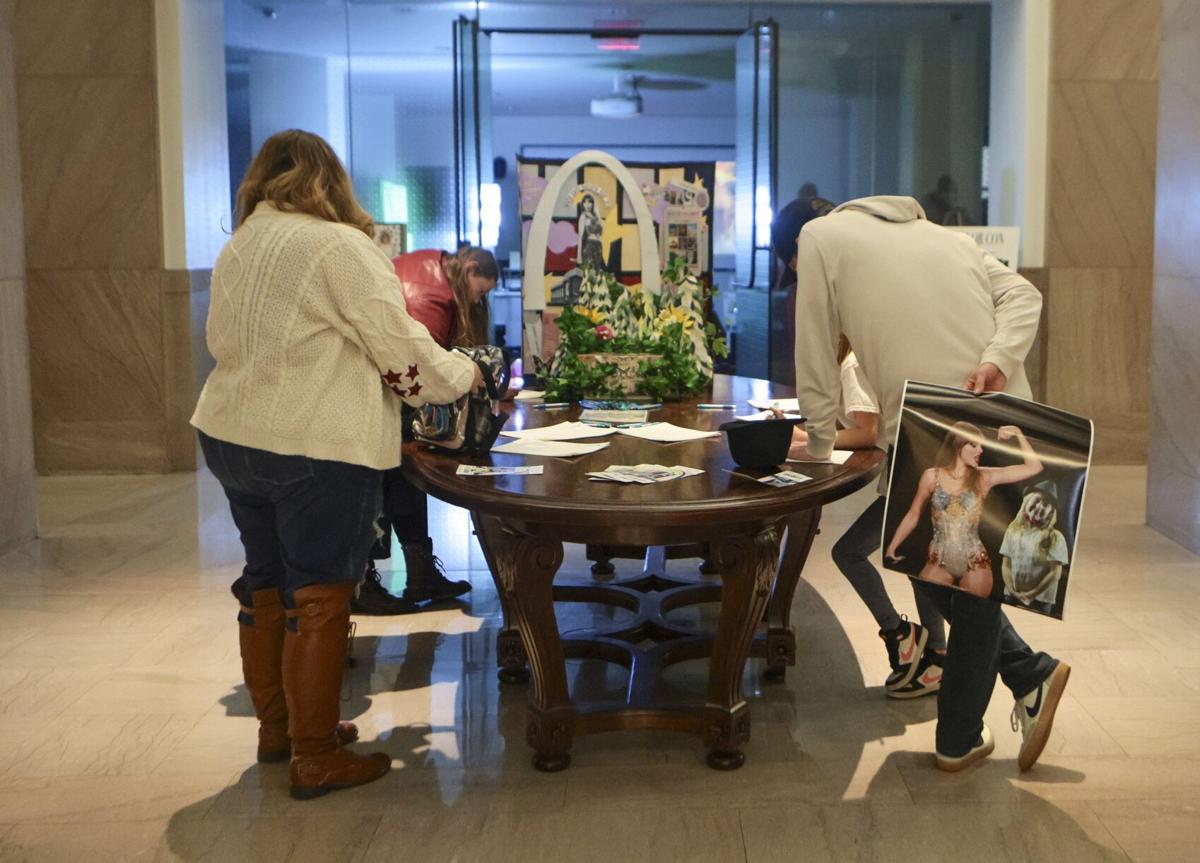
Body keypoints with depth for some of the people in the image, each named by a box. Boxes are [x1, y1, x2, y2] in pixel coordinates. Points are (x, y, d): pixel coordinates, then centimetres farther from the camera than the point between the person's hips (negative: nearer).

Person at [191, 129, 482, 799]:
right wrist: (464, 374, 5)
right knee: (319, 597, 0)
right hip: (315, 447, -8)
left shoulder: (238, 247, 12)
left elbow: (223, 342, 17)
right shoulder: (341, 247, -12)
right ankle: (315, 757, 7)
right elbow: (402, 349, -11)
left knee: (265, 583, 17)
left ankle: (277, 727, 30)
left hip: (231, 435, 8)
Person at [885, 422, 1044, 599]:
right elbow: (913, 515, 7)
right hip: (938, 562, 0)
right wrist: (892, 547, -1)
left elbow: (1034, 468, -1)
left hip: (975, 564, 0)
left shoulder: (984, 478, 1)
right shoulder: (931, 476, 1)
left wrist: (1018, 434, -4)